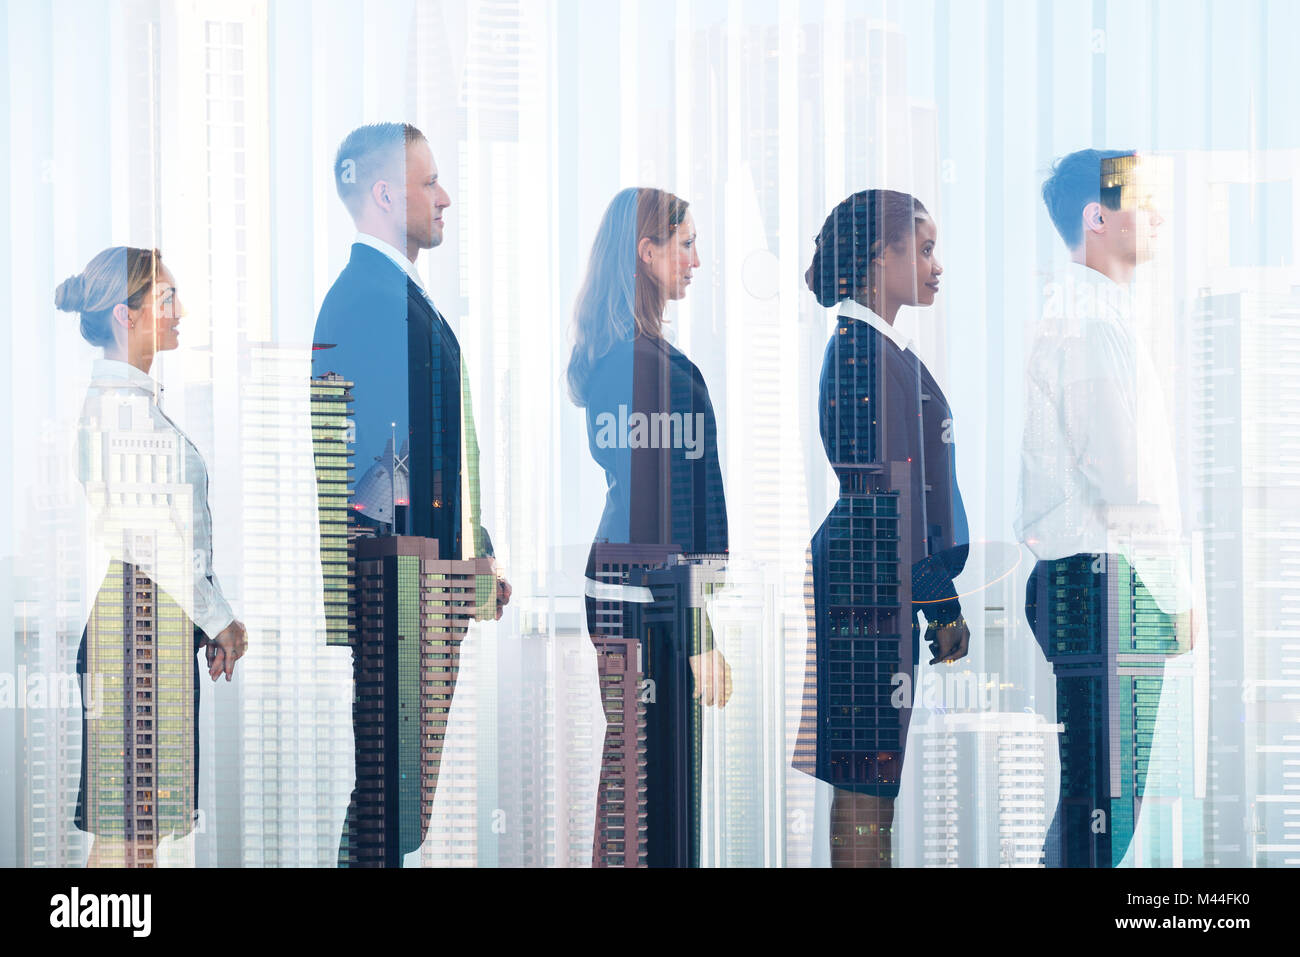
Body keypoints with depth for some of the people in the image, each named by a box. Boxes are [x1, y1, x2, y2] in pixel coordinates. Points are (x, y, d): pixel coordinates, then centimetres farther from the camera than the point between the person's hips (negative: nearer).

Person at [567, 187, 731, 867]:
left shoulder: (600, 357, 10)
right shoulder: (658, 368, -19)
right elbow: (672, 524, -20)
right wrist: (701, 639, -19)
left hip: (609, 580, 10)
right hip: (657, 600, -10)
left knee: (625, 776, 16)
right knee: (666, 800, -4)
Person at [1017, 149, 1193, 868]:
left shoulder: (1065, 311, 19)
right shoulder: (1093, 319, -13)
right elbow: (1124, 481, -17)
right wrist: (1176, 594, -9)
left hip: (1068, 583, 10)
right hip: (1107, 582, -10)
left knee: (1087, 797, 13)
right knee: (1102, 805, -9)